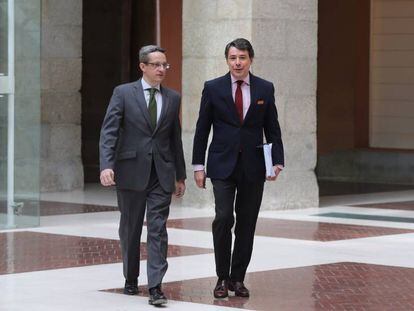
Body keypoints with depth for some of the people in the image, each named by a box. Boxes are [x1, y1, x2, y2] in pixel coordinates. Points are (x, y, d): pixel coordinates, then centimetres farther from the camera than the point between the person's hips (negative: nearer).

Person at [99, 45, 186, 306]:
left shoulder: (173, 98, 9)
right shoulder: (123, 93, -2)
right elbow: (109, 132, -8)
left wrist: (180, 176, 15)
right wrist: (106, 165, -22)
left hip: (161, 174, 2)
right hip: (131, 171, -1)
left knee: (158, 229, -6)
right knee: (130, 229, 10)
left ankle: (155, 286, -10)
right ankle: (131, 279, 26)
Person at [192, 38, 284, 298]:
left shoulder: (265, 89, 5)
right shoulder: (213, 88, 1)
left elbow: (272, 128, 8)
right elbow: (202, 129, 4)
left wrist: (277, 161, -2)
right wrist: (199, 165, 0)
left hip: (253, 167, 2)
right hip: (223, 165, -2)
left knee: (247, 225, 4)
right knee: (224, 219, -13)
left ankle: (238, 279, 15)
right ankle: (223, 278, 0)